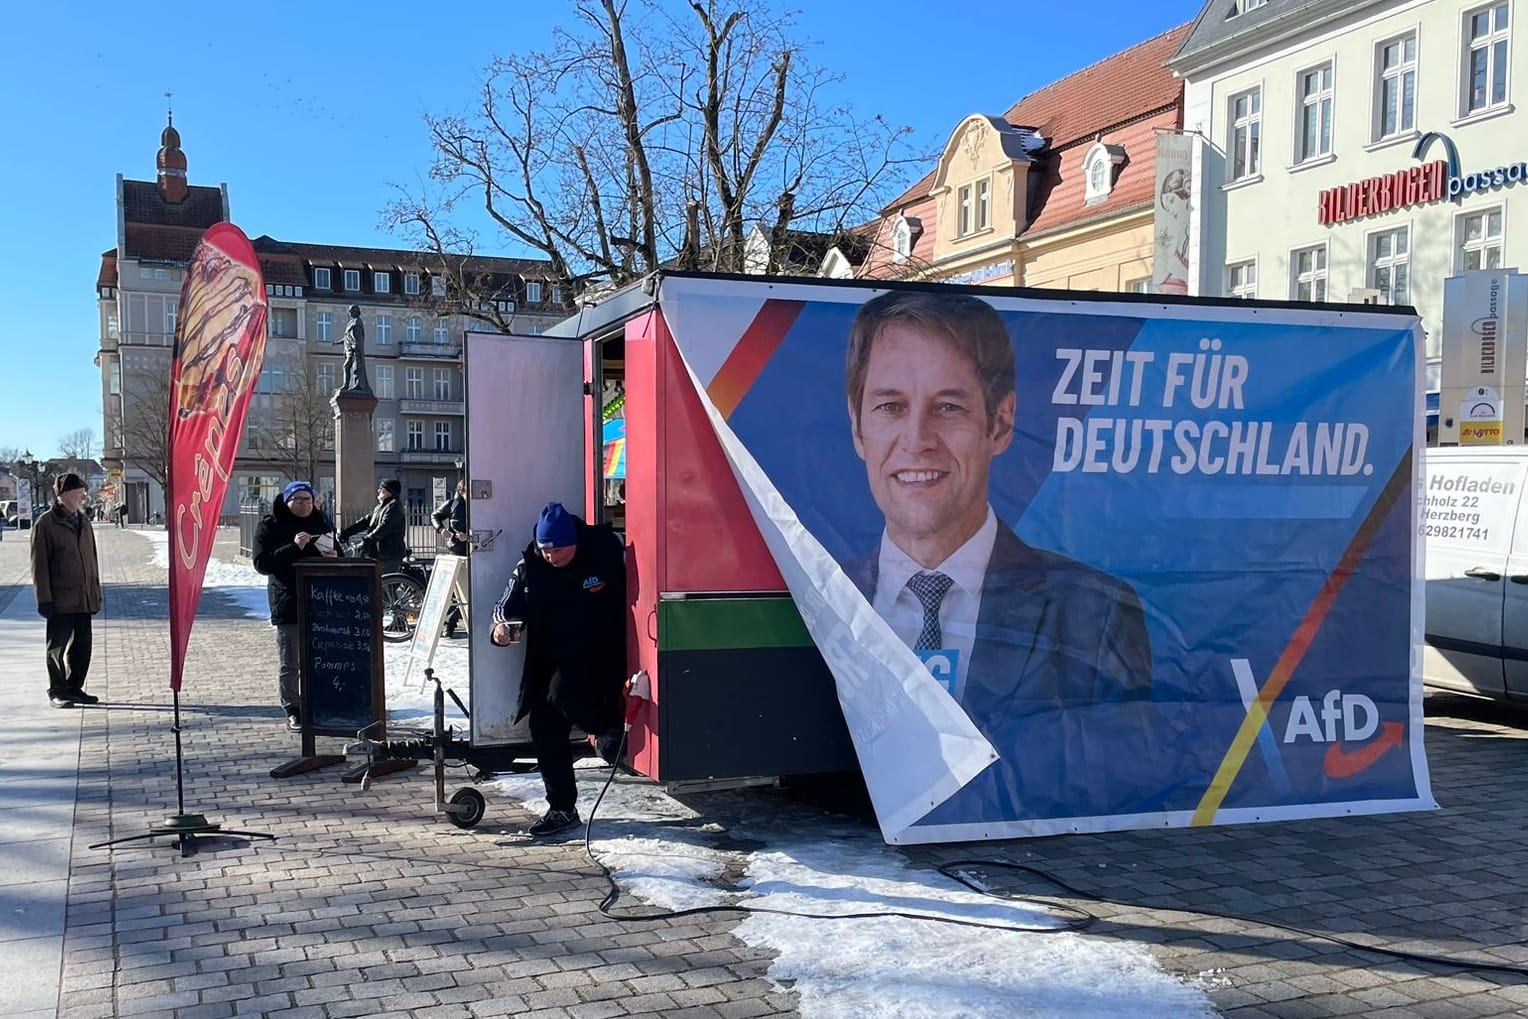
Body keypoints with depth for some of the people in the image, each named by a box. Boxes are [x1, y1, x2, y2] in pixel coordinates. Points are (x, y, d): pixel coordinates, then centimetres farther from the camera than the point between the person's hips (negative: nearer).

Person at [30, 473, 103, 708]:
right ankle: (57, 692, 12)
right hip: (61, 600, -6)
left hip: (84, 599, 6)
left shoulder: (83, 522, 13)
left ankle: (74, 688, 23)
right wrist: (44, 598, -13)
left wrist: (96, 591, 15)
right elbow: (39, 564, -9)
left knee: (82, 646, 11)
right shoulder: (45, 524, -8)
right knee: (57, 647, 3)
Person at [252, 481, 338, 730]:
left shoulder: (322, 523, 12)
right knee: (289, 664, 1)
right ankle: (292, 711, 11)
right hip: (288, 605, -4)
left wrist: (334, 557, -3)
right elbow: (261, 563, -11)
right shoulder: (270, 525, -2)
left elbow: (339, 555, 22)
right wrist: (293, 548, -22)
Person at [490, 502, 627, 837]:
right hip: (551, 662, 5)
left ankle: (608, 730, -1)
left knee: (562, 693, -30)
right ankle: (562, 809, 16)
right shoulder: (530, 564, -4)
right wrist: (502, 626, -22)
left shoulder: (605, 549, -13)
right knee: (544, 728, 3)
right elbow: (509, 605, 2)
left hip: (598, 655, -5)